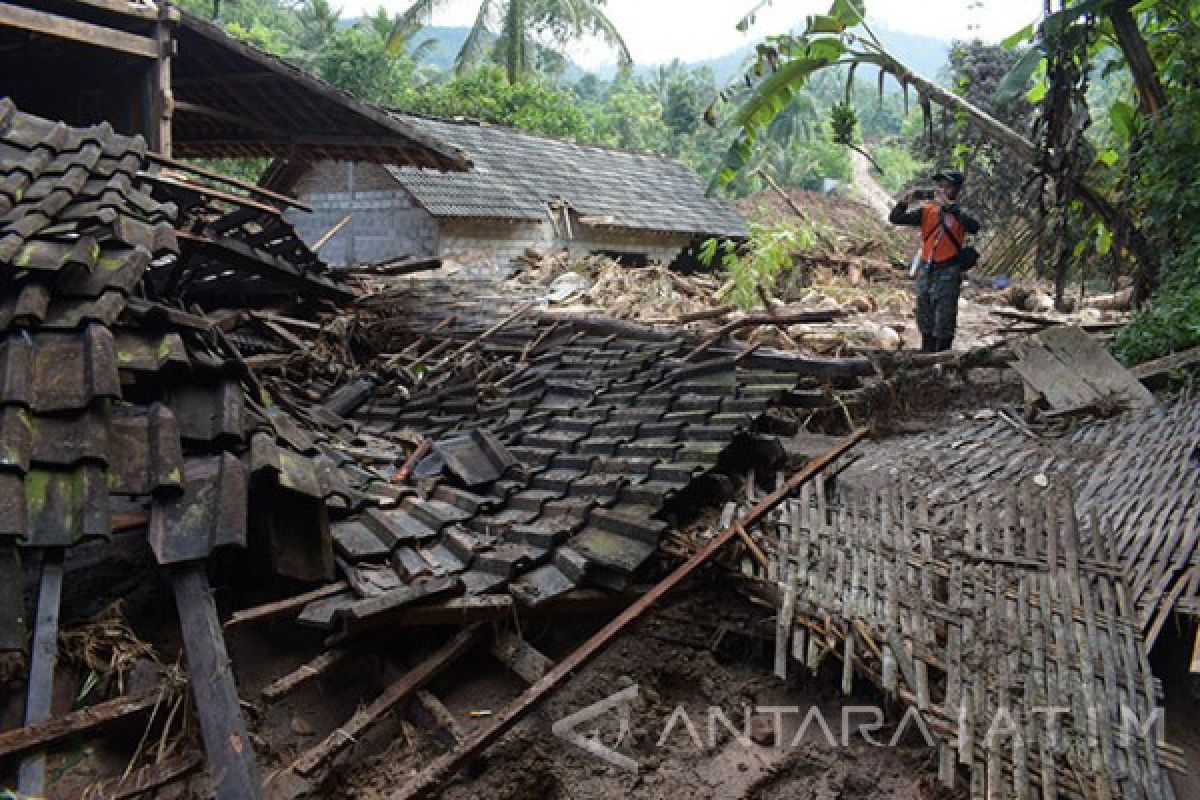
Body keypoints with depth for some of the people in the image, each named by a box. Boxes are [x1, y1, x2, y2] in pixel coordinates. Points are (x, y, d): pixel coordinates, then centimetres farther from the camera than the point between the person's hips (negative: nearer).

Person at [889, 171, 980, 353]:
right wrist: (904, 202, -17)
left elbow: (974, 227, -26)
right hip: (926, 270, 4)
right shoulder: (927, 210, 4)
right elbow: (896, 219, 2)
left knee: (944, 323, -2)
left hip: (948, 272, -4)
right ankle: (927, 356, 30)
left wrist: (949, 207, -30)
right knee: (925, 318, 16)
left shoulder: (959, 213, -5)